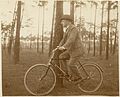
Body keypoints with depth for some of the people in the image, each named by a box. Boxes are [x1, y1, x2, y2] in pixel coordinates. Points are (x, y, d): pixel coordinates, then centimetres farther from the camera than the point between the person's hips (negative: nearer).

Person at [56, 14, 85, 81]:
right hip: (71, 50, 9)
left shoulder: (73, 29, -18)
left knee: (70, 64, -13)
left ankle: (77, 77, 9)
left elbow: (71, 39, -32)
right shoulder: (67, 29, 13)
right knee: (61, 57, -2)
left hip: (77, 50, -9)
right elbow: (64, 39, 6)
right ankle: (69, 72, 6)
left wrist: (64, 47, -43)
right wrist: (59, 46, -10)